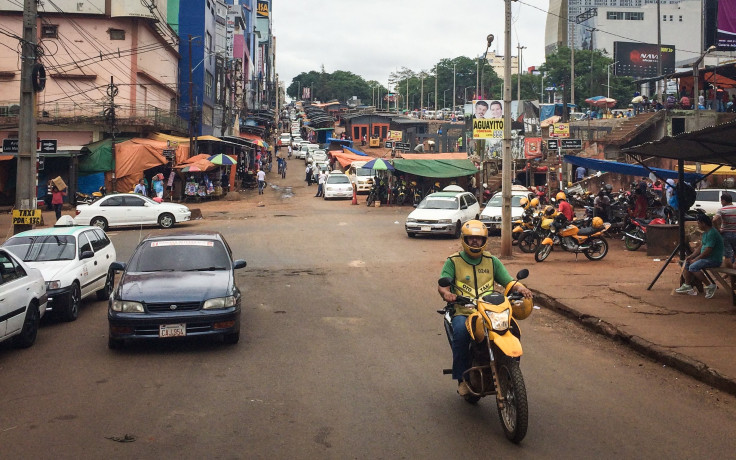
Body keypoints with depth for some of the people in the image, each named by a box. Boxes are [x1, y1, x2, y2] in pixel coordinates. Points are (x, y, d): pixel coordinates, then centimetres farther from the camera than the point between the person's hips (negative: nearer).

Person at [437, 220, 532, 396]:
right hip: (462, 311, -2)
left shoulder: (492, 261, 17)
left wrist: (520, 288, -13)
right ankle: (462, 378, -21)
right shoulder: (453, 261, 8)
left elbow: (508, 282, 9)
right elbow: (442, 284, -4)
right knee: (461, 331, -35)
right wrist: (446, 293, -28)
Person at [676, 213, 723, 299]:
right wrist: (691, 256, 4)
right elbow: (700, 248, 17)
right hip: (706, 258, 11)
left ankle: (710, 286, -16)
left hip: (714, 260, -11)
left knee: (693, 267, -25)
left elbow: (707, 251, -25)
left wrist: (695, 259, -16)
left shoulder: (712, 233, -21)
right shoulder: (705, 233, 13)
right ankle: (687, 285, 7)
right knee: (686, 263, 7)